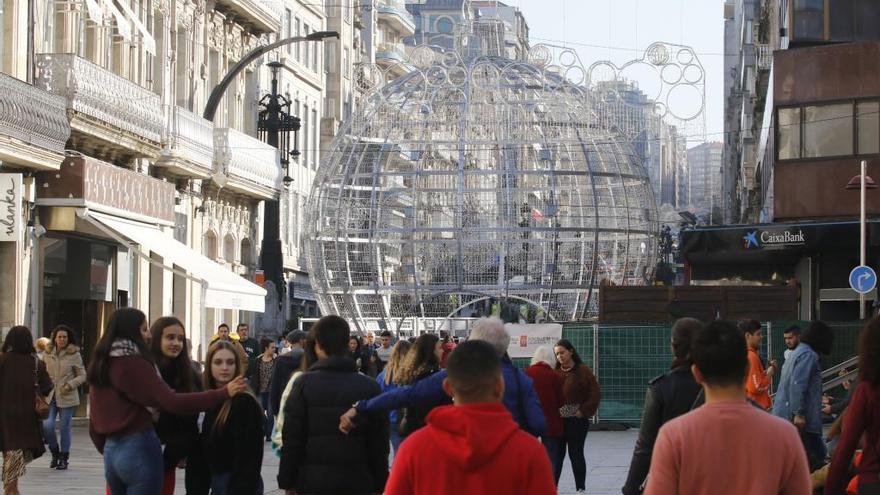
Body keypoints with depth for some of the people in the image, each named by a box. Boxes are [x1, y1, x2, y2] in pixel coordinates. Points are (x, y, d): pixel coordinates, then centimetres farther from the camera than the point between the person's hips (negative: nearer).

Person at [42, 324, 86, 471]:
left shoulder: (74, 354, -3)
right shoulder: (47, 353, 5)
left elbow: (82, 375, 1)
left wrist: (70, 384, -14)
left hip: (67, 396, -2)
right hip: (50, 396, 2)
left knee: (65, 428, 3)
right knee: (47, 426, -10)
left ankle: (64, 458, 18)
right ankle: (55, 453, 15)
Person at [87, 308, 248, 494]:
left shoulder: (99, 365, 11)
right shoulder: (133, 364, -13)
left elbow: (95, 421, 17)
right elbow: (173, 402, -24)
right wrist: (224, 393, -23)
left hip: (112, 451, 8)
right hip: (139, 450, -8)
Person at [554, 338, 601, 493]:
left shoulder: (583, 370, -4)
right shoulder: (555, 372, 5)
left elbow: (595, 393, -6)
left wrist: (584, 411, -11)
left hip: (577, 420, -3)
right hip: (557, 419, 3)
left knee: (576, 454, 2)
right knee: (557, 454, 8)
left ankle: (581, 488, 12)